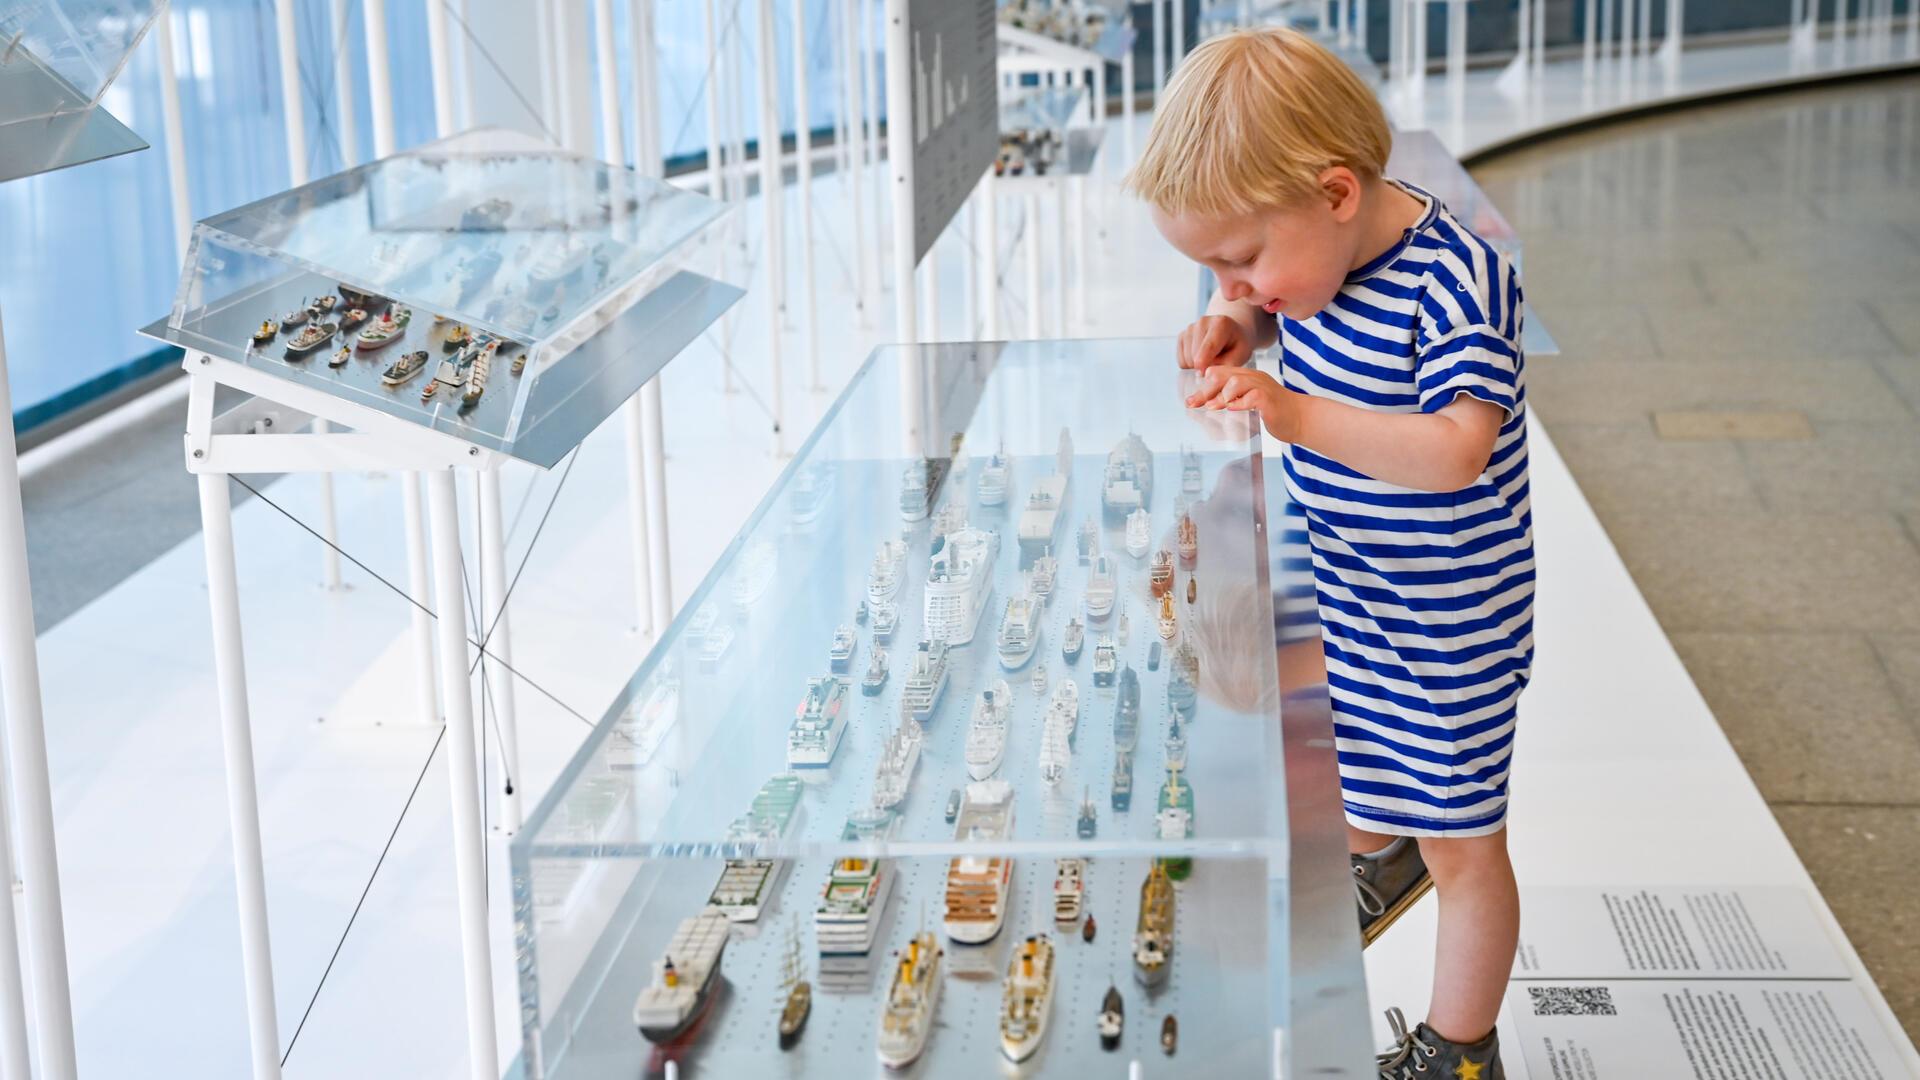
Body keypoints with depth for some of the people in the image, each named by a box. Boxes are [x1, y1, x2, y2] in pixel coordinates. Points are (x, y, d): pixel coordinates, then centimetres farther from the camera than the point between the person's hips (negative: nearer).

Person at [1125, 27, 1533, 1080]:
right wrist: (1235, 322, -9)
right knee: (1338, 753, 29)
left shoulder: (1453, 280, -30)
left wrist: (1296, 414, -49)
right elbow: (1269, 309, 15)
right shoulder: (1317, 245, -7)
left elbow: (1457, 449, -40)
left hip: (1449, 617, -7)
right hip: (1344, 584, 8)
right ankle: (1380, 857, 62)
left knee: (1461, 843, 8)